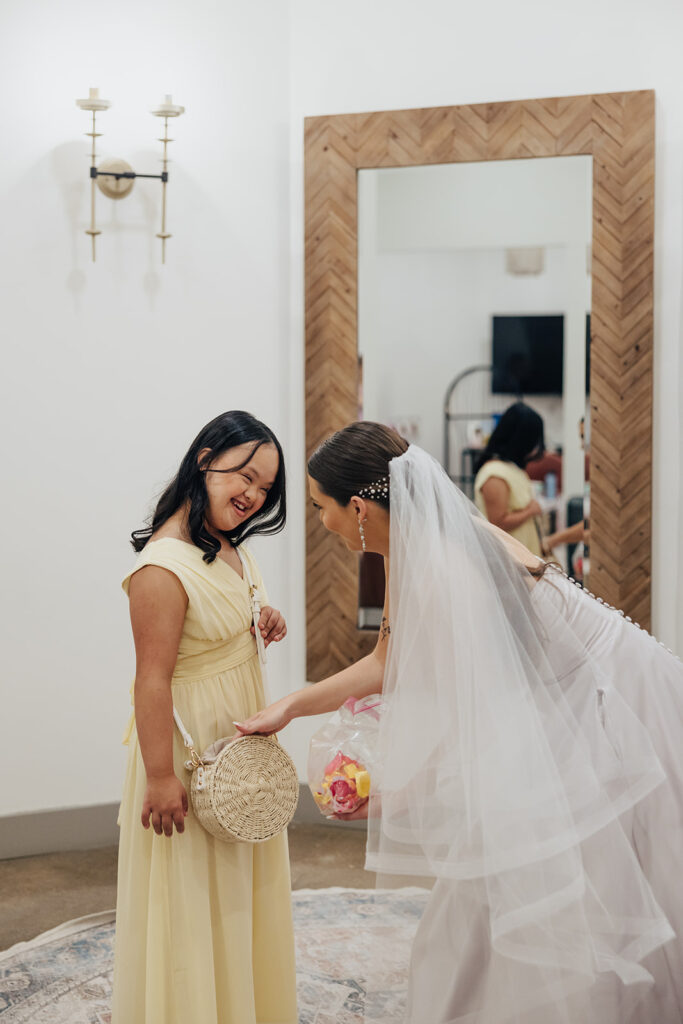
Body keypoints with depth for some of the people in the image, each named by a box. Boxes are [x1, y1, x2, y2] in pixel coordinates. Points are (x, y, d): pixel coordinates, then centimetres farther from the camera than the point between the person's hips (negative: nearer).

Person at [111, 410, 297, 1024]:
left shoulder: (231, 545, 2)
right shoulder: (164, 566, -26)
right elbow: (152, 679, -26)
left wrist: (265, 622, 0)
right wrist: (161, 776, -24)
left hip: (241, 736, 10)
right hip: (192, 741, -10)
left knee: (243, 880, 22)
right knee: (194, 890, 5)